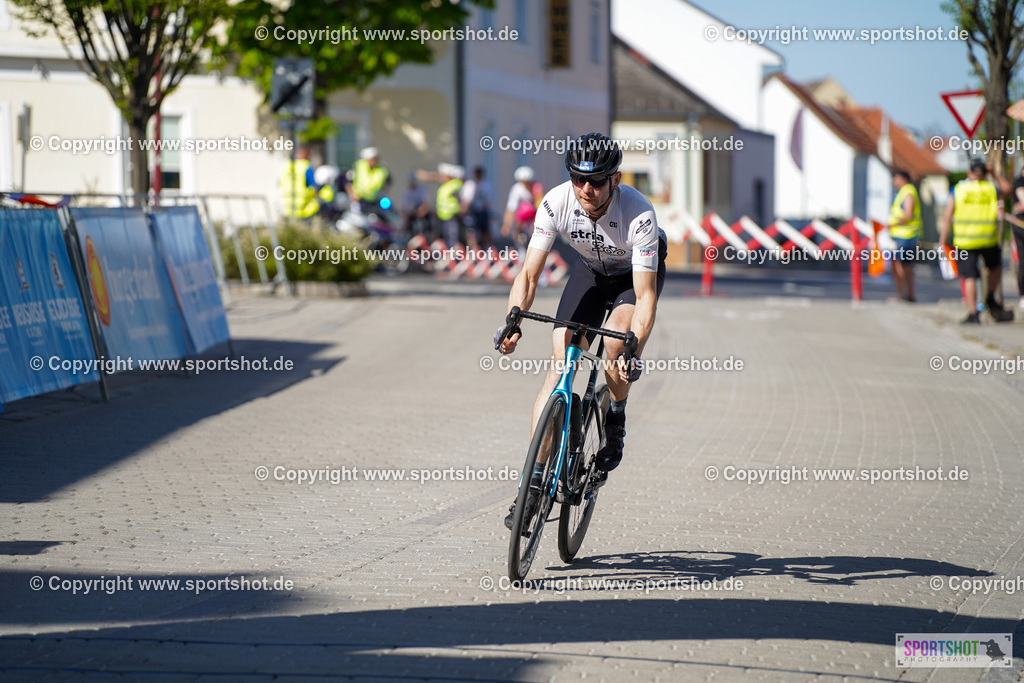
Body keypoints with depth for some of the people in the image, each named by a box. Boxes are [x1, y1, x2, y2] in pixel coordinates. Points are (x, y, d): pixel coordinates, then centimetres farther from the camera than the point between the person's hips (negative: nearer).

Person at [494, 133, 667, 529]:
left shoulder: (639, 214, -37)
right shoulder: (556, 203, -29)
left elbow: (645, 294, -37)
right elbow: (530, 273, -26)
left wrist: (634, 354, -49)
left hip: (636, 274, -3)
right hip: (590, 270, 3)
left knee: (617, 340, -32)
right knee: (560, 361, -12)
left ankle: (615, 422, -2)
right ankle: (535, 480, -10)